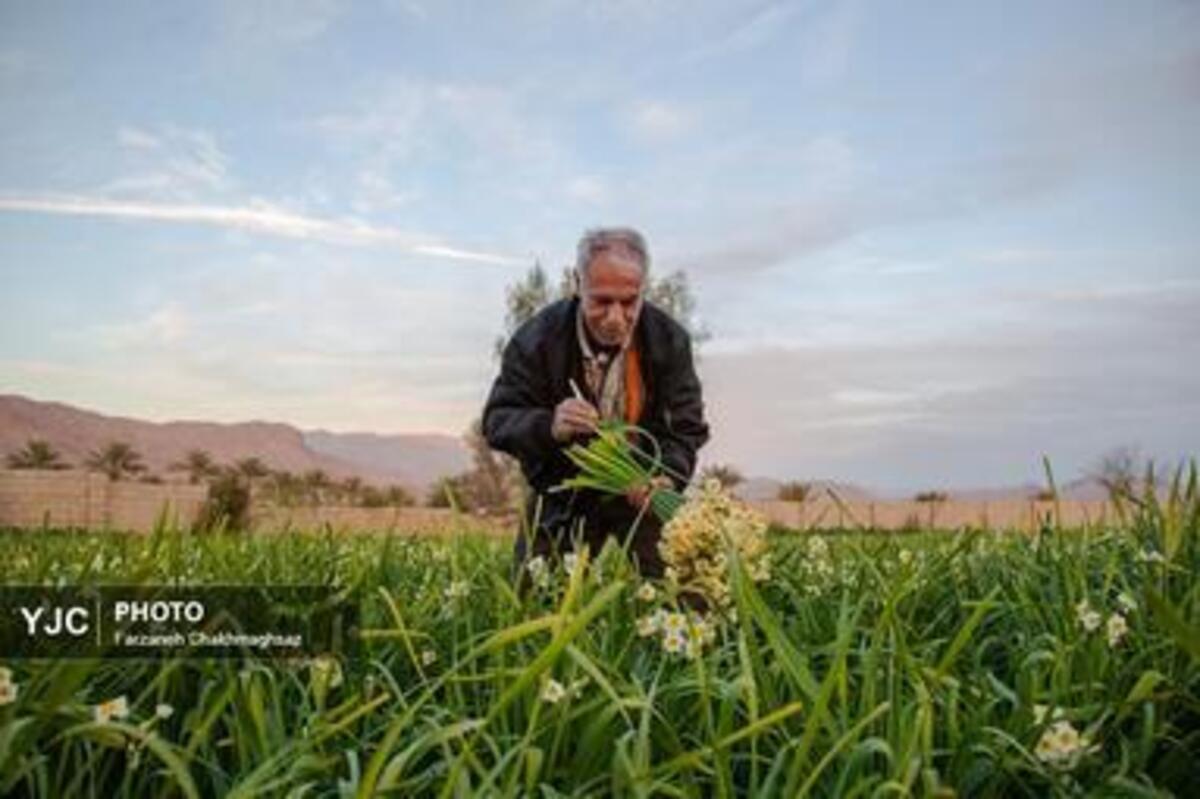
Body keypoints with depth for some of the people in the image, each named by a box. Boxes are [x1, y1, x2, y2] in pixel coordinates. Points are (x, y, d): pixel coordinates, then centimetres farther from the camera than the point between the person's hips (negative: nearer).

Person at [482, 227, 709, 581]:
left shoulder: (669, 339, -11)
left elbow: (687, 428, -9)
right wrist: (548, 426, -38)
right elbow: (497, 421, -15)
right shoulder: (539, 336, -16)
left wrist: (667, 477, -32)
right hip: (560, 501, 0)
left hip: (640, 495, 1)